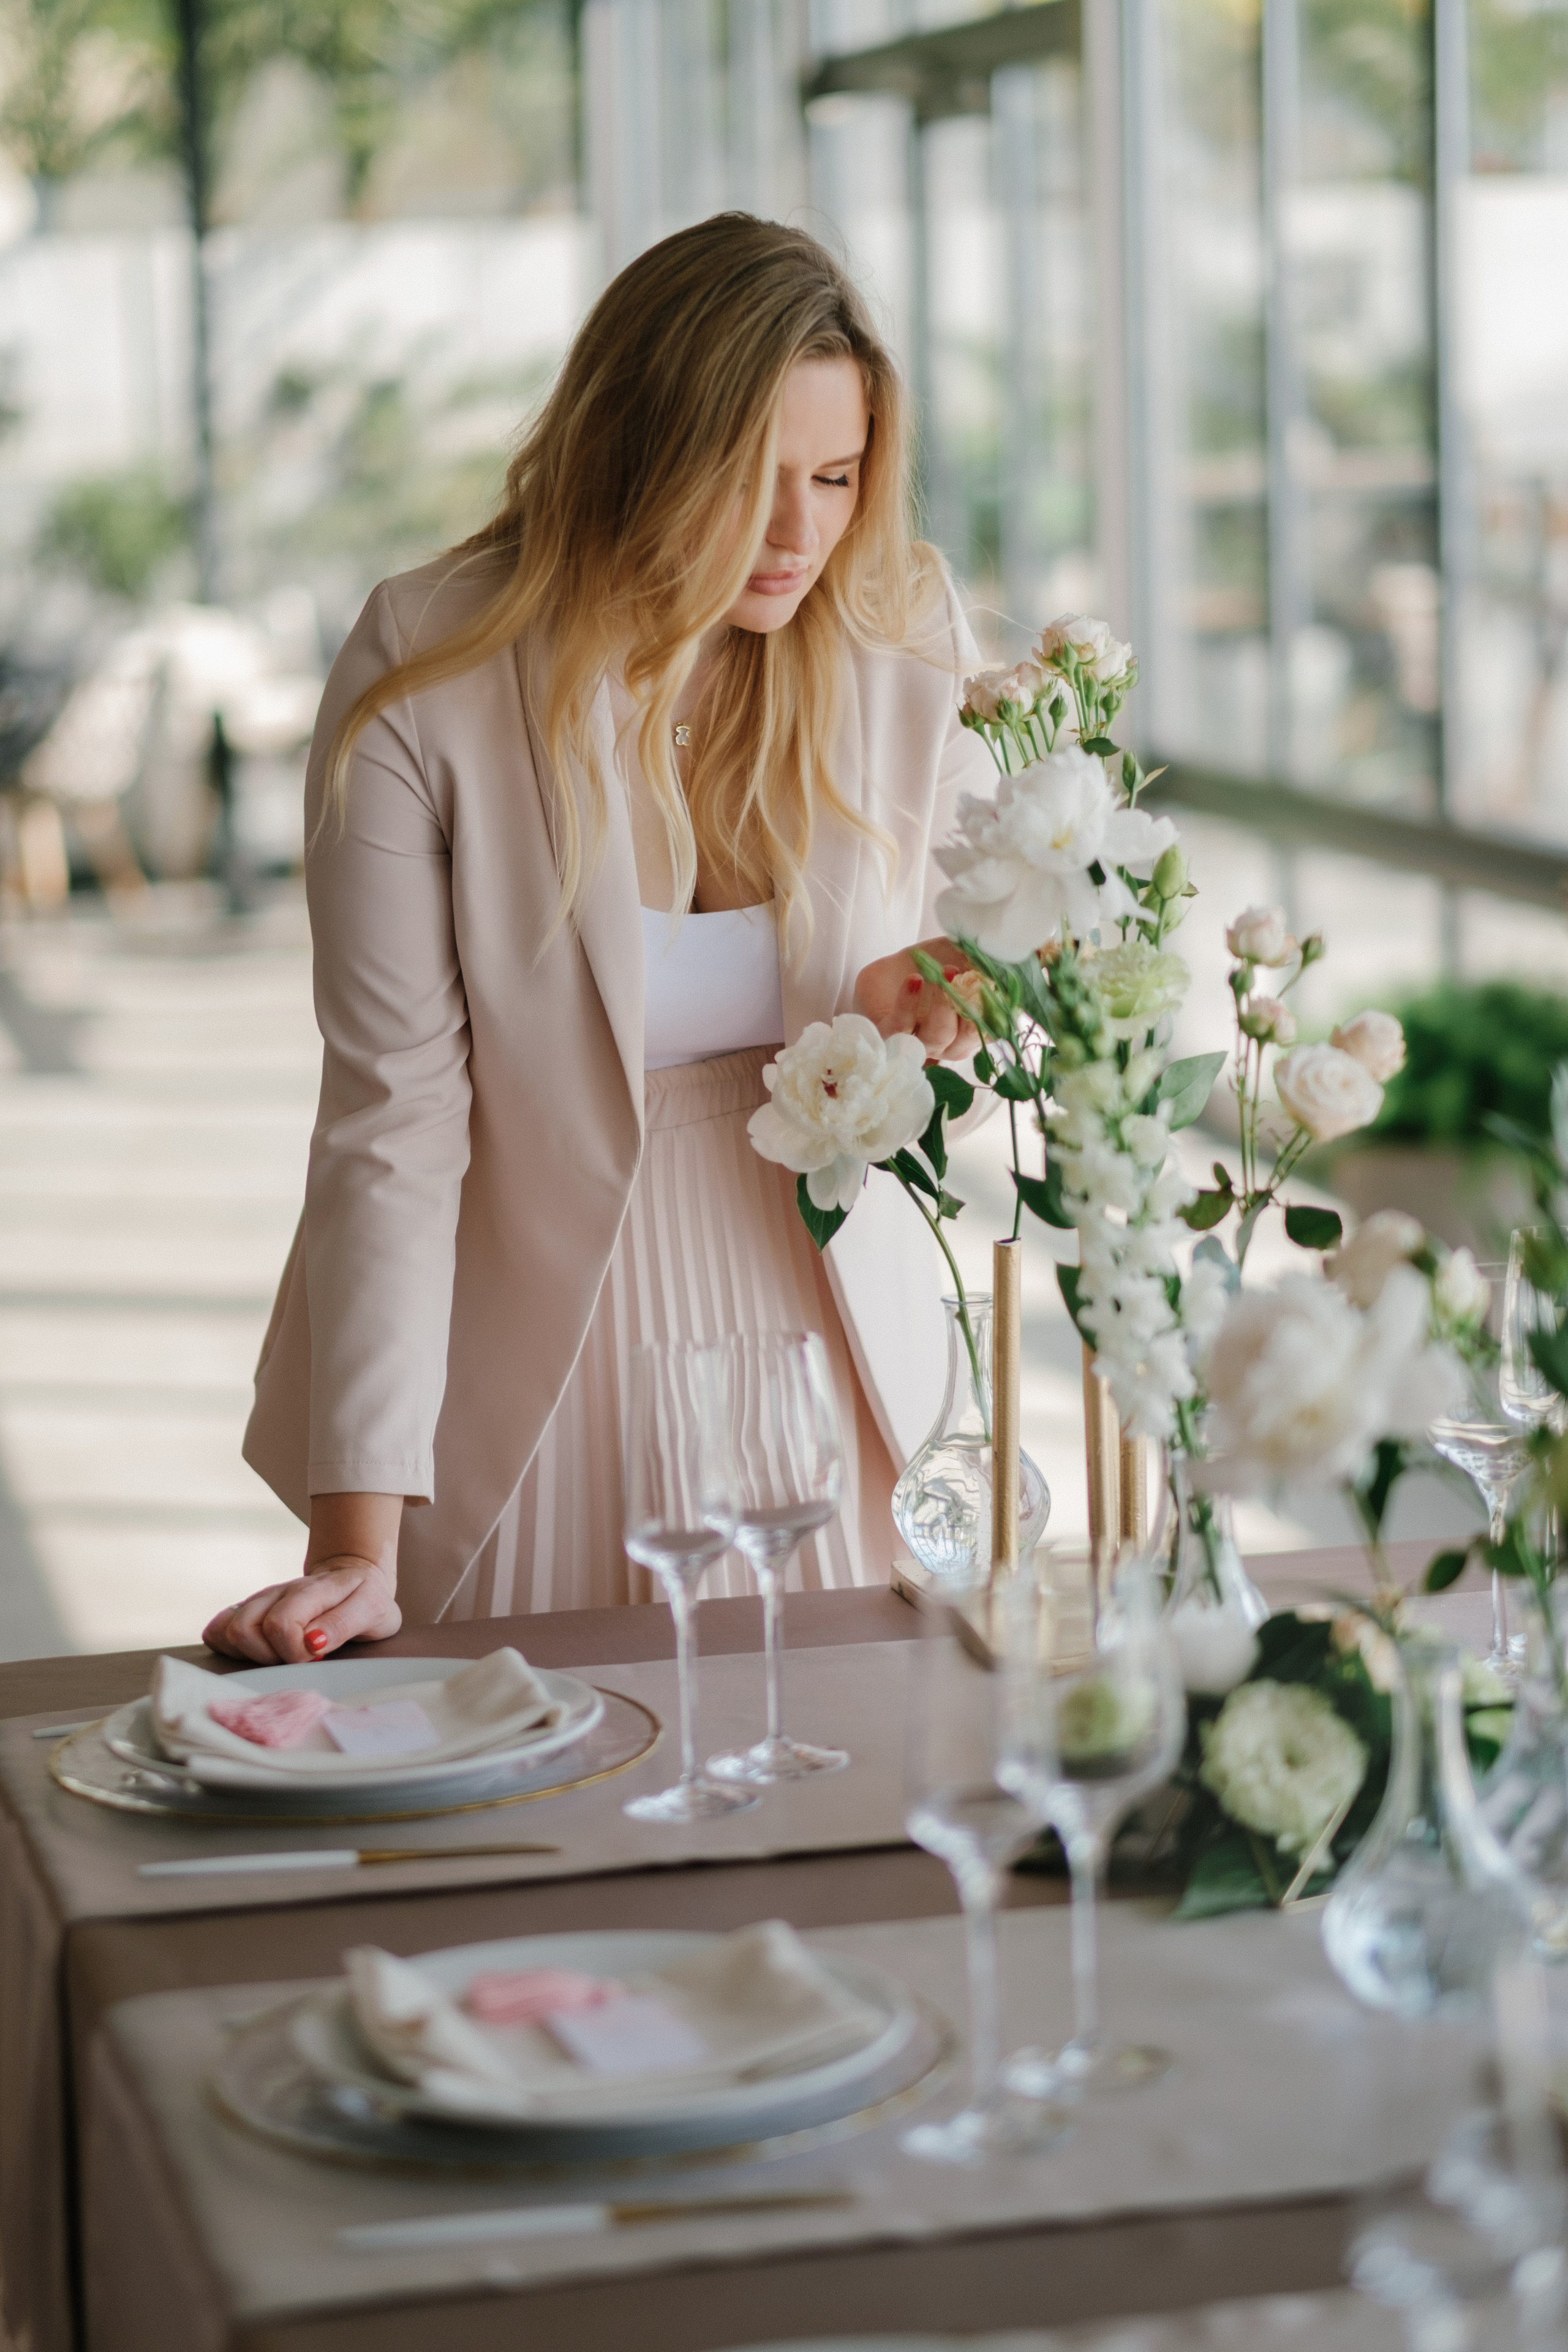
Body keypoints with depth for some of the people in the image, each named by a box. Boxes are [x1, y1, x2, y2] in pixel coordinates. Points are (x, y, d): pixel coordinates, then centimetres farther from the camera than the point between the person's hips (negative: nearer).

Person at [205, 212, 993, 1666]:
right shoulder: (426, 680, -15)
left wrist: (900, 1012, -19)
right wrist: (358, 1545, -21)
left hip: (815, 1331, 3)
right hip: (534, 1366, -3)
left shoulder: (905, 642, -6)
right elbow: (392, 1114, -16)